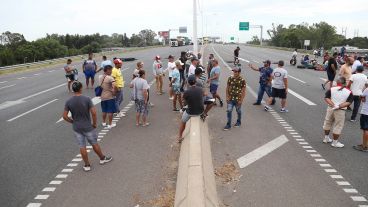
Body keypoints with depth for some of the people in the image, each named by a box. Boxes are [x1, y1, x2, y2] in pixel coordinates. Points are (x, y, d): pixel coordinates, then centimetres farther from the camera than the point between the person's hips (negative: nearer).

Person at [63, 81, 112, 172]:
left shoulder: (68, 102, -6)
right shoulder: (87, 99, -16)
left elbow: (64, 116, -5)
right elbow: (93, 112, -19)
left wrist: (73, 122, 10)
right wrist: (94, 123, -5)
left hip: (76, 128, 3)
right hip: (88, 127, -2)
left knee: (82, 146, 11)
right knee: (94, 143, 14)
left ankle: (87, 165, 22)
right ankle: (102, 158, 32)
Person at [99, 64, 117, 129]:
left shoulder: (100, 77, 5)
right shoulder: (110, 78, -18)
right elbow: (114, 86, -33)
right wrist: (114, 92, -18)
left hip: (102, 96, 7)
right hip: (110, 97, -7)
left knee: (104, 110, 20)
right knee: (110, 111, 5)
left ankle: (104, 123, 33)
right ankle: (110, 124, 13)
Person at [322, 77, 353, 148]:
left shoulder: (331, 89, -3)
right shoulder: (349, 92, -4)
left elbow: (326, 98, -9)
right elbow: (348, 102, -13)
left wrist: (333, 105, -14)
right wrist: (340, 106, -16)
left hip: (330, 109, 2)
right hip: (340, 111, -2)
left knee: (327, 123, 20)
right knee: (338, 126, 8)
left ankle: (326, 138, 35)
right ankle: (335, 142, 16)